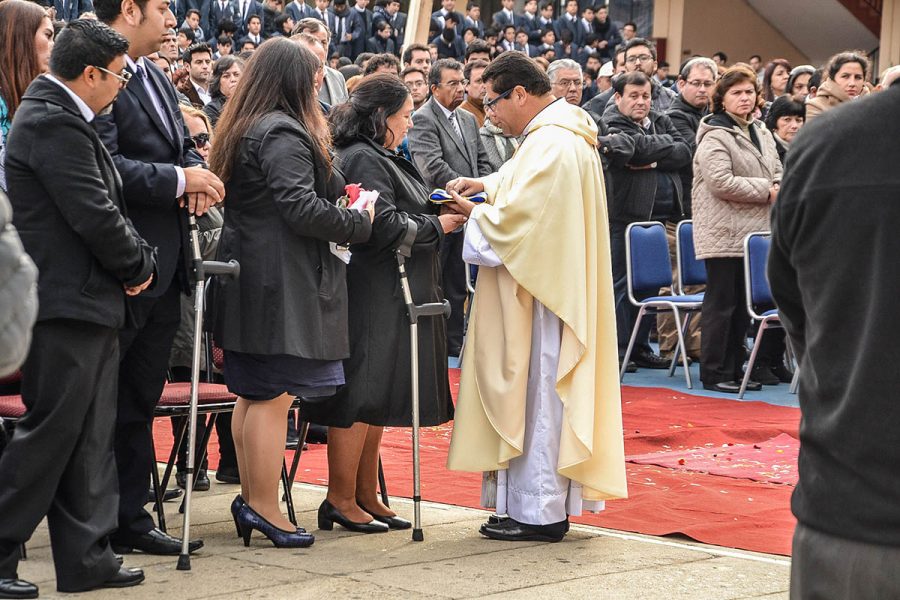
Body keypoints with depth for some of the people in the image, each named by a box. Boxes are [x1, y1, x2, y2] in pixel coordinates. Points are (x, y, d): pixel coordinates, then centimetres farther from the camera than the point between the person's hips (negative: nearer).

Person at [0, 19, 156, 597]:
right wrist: (138, 266, -5)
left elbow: (106, 209, 18)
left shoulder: (61, 118, 15)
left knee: (90, 438, 12)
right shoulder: (52, 123, -17)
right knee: (50, 434, -6)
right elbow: (95, 216, -20)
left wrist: (139, 257, 4)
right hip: (65, 305, -10)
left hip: (89, 303, 10)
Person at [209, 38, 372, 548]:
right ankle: (265, 508, -3)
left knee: (252, 395, 14)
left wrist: (338, 192, 11)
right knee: (274, 395, -6)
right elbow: (302, 209, -22)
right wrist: (360, 223, -10)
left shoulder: (243, 130, 16)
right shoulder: (284, 135, -15)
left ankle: (250, 499, 19)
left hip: (247, 276, 10)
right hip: (282, 282, -10)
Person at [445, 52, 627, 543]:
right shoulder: (564, 133, 13)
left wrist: (475, 213, -6)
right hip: (550, 287, 10)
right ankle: (547, 502, 20)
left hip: (540, 297, -10)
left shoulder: (549, 145, -20)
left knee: (535, 396, -3)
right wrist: (487, 186, 12)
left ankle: (539, 512, 3)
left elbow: (515, 218, -23)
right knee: (537, 396, 14)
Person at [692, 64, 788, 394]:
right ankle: (714, 373, 2)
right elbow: (721, 182, -20)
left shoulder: (761, 133, 16)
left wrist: (778, 189, -2)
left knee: (743, 304, 12)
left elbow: (778, 172, 22)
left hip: (754, 232, 8)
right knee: (721, 303, -4)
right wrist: (765, 191, -13)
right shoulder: (714, 137, -11)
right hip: (724, 234, -8)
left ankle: (735, 369, 19)